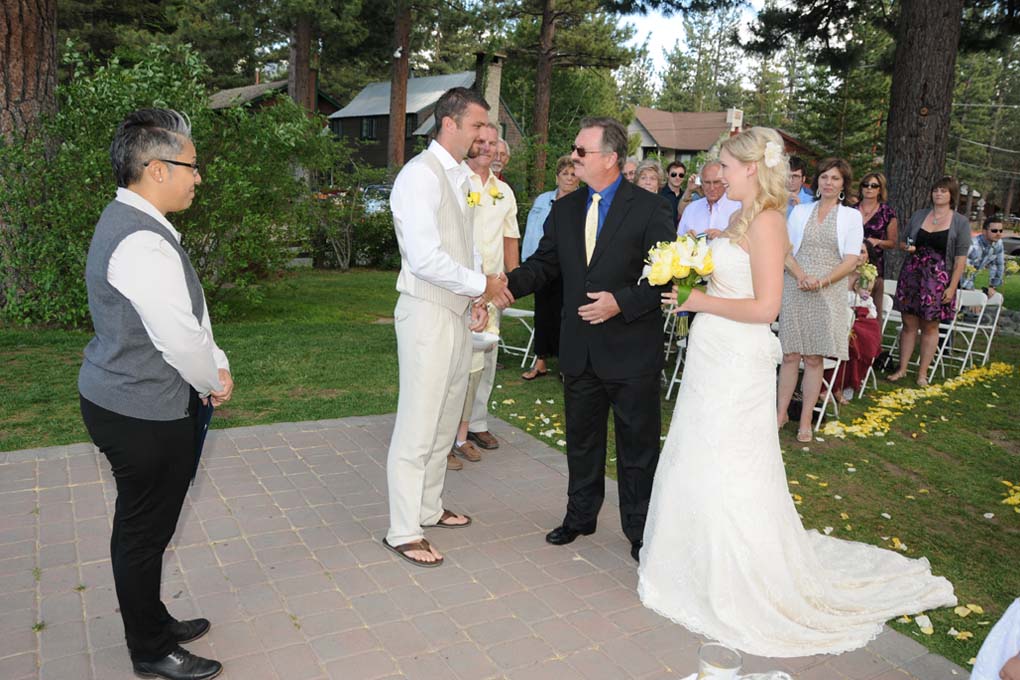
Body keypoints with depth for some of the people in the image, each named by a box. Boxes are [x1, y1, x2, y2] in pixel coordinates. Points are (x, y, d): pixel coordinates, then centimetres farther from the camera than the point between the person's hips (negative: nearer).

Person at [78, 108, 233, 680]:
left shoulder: (135, 224, 10)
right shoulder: (141, 242, -24)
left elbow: (186, 318, 13)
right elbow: (179, 337, -23)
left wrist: (216, 366, 5)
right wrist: (215, 380, -6)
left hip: (138, 404, 10)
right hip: (143, 413, -10)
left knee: (145, 526, 22)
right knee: (145, 531, 7)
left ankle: (151, 622, 41)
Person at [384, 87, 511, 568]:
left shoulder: (461, 177, 13)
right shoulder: (421, 175, -15)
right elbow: (425, 258, -23)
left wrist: (479, 297, 7)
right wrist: (483, 285, -13)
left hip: (458, 312, 9)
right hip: (427, 312, -9)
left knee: (445, 421, 18)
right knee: (417, 426, -2)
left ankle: (429, 509, 33)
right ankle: (403, 532, 11)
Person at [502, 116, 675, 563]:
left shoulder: (649, 208, -8)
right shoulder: (564, 209, 7)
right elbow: (543, 265, 6)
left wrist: (622, 303, -21)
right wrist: (508, 284, -12)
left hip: (632, 352, -5)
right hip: (579, 352, 5)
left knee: (637, 445, 9)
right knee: (582, 441, 18)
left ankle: (639, 530, 26)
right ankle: (580, 516, 37)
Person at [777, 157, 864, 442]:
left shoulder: (851, 216, 8)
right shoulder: (800, 211, 11)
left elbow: (851, 260, 0)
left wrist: (822, 281, -14)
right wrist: (800, 276, -13)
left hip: (828, 293, -1)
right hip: (795, 289, 1)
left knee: (814, 358, 1)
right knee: (790, 355, 0)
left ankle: (805, 419, 9)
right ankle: (782, 413, 10)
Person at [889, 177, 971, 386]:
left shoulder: (960, 223, -1)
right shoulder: (919, 215, 9)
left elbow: (961, 259, -4)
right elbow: (903, 241, 19)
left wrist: (952, 287, -11)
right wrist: (907, 248, -6)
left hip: (938, 280, -2)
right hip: (911, 275, 3)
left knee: (930, 327, 4)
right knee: (909, 324, 5)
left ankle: (923, 373, 12)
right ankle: (902, 368, 14)